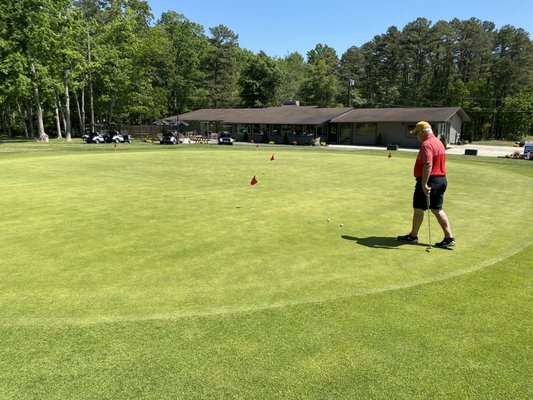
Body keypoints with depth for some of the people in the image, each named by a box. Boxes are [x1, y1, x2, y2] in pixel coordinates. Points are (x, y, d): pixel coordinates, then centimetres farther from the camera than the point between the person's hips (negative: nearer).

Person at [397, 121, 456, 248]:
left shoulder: (426, 144, -17)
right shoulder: (439, 142, 16)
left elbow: (428, 165, -27)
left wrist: (424, 184, -29)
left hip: (429, 180, -9)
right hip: (441, 180, 9)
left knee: (418, 209, 4)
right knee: (437, 209, 12)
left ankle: (413, 236, 15)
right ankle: (449, 237, 8)